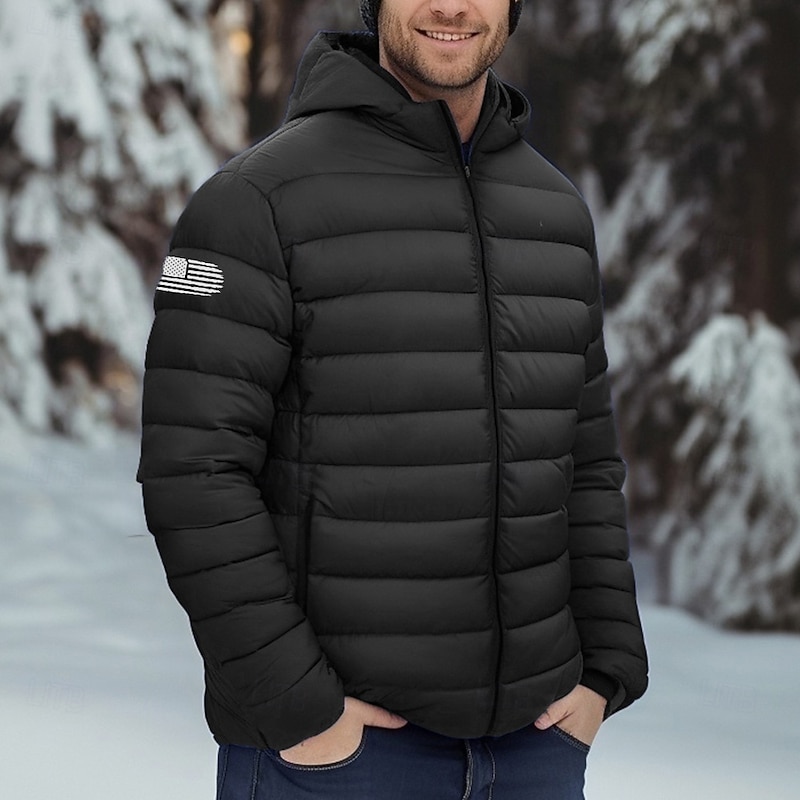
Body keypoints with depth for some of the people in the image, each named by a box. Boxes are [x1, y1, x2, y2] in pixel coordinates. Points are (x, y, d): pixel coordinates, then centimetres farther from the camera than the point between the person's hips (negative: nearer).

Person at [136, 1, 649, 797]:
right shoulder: (259, 200, -11)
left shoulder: (554, 214, 9)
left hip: (524, 733, 6)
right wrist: (297, 714, -18)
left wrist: (605, 675, 3)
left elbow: (580, 462, 13)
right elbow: (193, 471, -15)